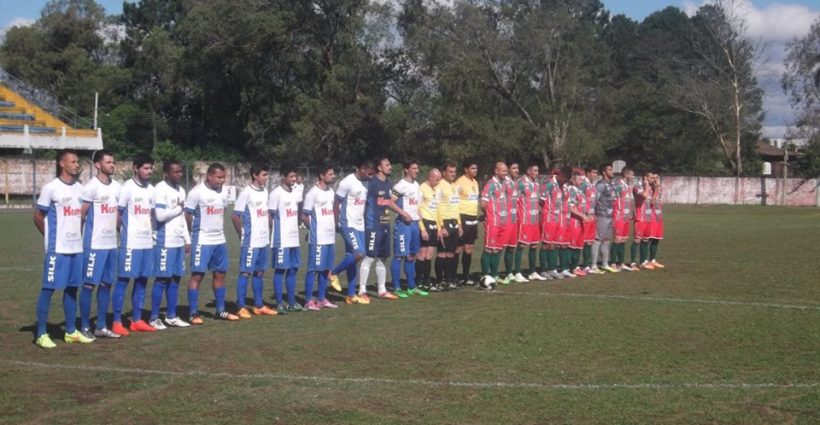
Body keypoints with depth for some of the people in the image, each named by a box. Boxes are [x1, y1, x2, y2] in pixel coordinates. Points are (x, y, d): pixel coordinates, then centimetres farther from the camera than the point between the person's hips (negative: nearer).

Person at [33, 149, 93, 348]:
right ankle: (41, 334, 1)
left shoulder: (79, 188, 10)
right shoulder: (50, 188, -10)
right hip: (57, 249, -7)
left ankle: (71, 331, 19)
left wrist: (80, 236, 11)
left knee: (72, 288, 11)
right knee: (48, 289, -3)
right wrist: (51, 237, 2)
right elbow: (38, 217, -4)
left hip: (77, 248, 7)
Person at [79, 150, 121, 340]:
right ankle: (84, 327, 5)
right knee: (89, 284, -2)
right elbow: (81, 215, -10)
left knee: (106, 284, 10)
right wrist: (85, 239, -8)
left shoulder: (116, 186, 11)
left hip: (111, 243, 7)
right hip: (94, 244, -7)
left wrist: (117, 233, 13)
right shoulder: (92, 187, -12)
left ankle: (101, 327, 17)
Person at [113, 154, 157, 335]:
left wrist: (152, 232, 12)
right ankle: (117, 322, 0)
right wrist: (123, 233, -3)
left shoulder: (151, 189, 12)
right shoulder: (127, 188, -10)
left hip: (147, 243, 7)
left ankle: (137, 320, 16)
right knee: (123, 280, -4)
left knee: (142, 280, 9)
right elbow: (117, 213, -8)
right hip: (130, 243, -7)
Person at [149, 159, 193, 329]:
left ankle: (171, 316, 16)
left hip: (179, 242, 8)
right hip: (165, 242, -8)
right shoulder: (160, 190, -11)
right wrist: (178, 208, -6)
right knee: (162, 279, -4)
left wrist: (187, 240, 16)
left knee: (175, 278, 9)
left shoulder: (181, 190, 15)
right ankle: (154, 318, 3)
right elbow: (160, 216, -20)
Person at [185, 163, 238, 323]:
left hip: (220, 240, 7)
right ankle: (194, 313, -1)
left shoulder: (223, 193, 7)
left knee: (220, 274, 11)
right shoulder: (197, 192, -14)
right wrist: (195, 233, 0)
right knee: (197, 275, -4)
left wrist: (219, 230, 14)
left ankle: (221, 310, 21)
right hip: (202, 241, -7)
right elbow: (187, 215, -9)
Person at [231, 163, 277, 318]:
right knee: (246, 272, -4)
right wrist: (243, 235, -5)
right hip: (250, 241, -8)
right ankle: (241, 307, 0)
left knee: (259, 272, 12)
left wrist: (268, 232, 10)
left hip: (263, 240, 8)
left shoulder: (264, 191, 11)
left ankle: (259, 306, 19)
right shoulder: (246, 193, -13)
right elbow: (235, 216, -12)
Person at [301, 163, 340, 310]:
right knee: (313, 269, -4)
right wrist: (314, 229, 1)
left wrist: (333, 227, 11)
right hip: (317, 239, -8)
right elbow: (304, 216, -9)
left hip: (330, 237, 8)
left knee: (325, 269, 11)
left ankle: (322, 299, 18)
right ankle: (309, 300, 0)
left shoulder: (331, 192, 13)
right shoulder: (313, 193, -12)